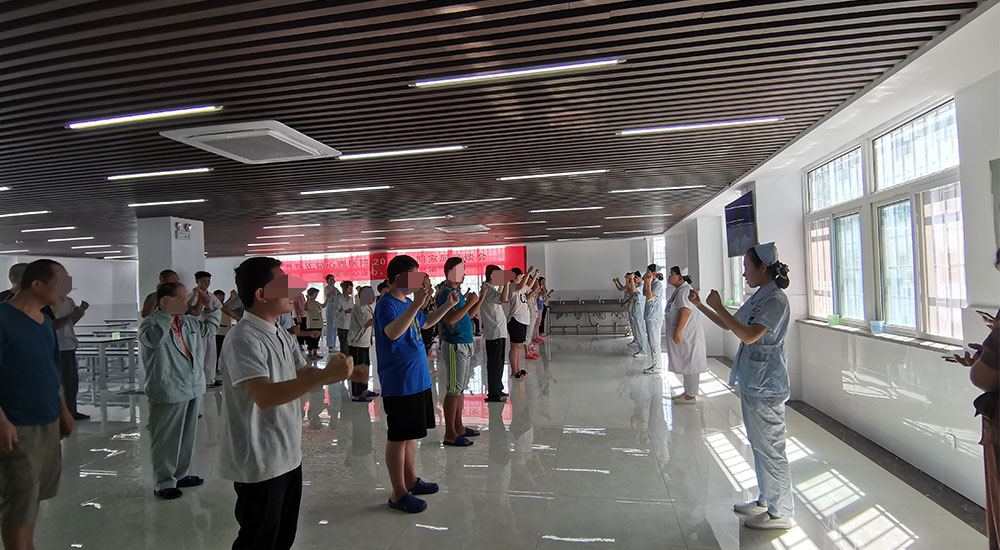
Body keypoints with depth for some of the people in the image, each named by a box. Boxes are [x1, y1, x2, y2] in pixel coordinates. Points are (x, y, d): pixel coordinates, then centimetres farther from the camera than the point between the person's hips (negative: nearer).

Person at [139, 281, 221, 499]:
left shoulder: (188, 322, 11)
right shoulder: (150, 323, -12)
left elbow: (209, 327, 29)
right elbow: (153, 339, -34)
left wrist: (210, 305, 14)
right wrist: (166, 312, -30)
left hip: (193, 389, 8)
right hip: (168, 392, -8)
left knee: (187, 435, 18)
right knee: (166, 439, 3)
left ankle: (180, 475, 33)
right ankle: (164, 482, 16)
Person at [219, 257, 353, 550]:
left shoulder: (282, 336, 9)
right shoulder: (243, 339, -21)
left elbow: (304, 375, 13)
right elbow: (264, 396, -33)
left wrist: (337, 371, -8)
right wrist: (325, 375, -35)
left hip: (288, 456, 9)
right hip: (259, 463, -8)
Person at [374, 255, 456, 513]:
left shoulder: (407, 302, 11)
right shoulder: (387, 304, -18)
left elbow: (424, 323, 30)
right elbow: (392, 332, -38)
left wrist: (447, 305, 20)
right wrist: (416, 304, -47)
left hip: (417, 379, 9)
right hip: (398, 383, -9)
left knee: (411, 433, 19)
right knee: (398, 437, 1)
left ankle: (411, 481, 32)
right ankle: (399, 494, 12)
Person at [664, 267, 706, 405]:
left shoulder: (684, 290, -17)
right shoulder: (679, 290, 17)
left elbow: (685, 312, -27)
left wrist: (677, 332, -27)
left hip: (686, 334, -11)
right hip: (682, 334, 11)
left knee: (689, 364, -4)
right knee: (686, 363, 16)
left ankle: (691, 396, 2)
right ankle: (688, 392, 25)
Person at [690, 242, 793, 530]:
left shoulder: (776, 300, -17)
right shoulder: (758, 297, 12)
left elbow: (749, 335, -27)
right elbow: (729, 326, 19)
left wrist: (719, 306, -22)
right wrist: (700, 306, 13)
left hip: (765, 386, -10)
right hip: (752, 382, 10)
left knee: (770, 449, 1)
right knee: (759, 446, 20)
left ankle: (780, 514, 15)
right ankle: (766, 500, 34)